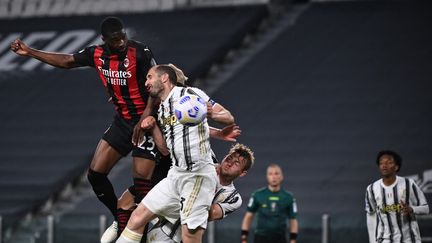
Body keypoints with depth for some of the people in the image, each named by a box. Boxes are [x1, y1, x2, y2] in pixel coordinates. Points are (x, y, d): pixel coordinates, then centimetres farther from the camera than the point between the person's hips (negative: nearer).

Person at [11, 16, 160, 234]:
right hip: (122, 121, 7)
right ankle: (122, 220, 19)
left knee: (141, 181, -13)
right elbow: (66, 61, 16)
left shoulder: (140, 52, -18)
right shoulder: (97, 54, 0)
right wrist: (29, 52, 16)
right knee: (95, 174, 2)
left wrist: (145, 120, -23)